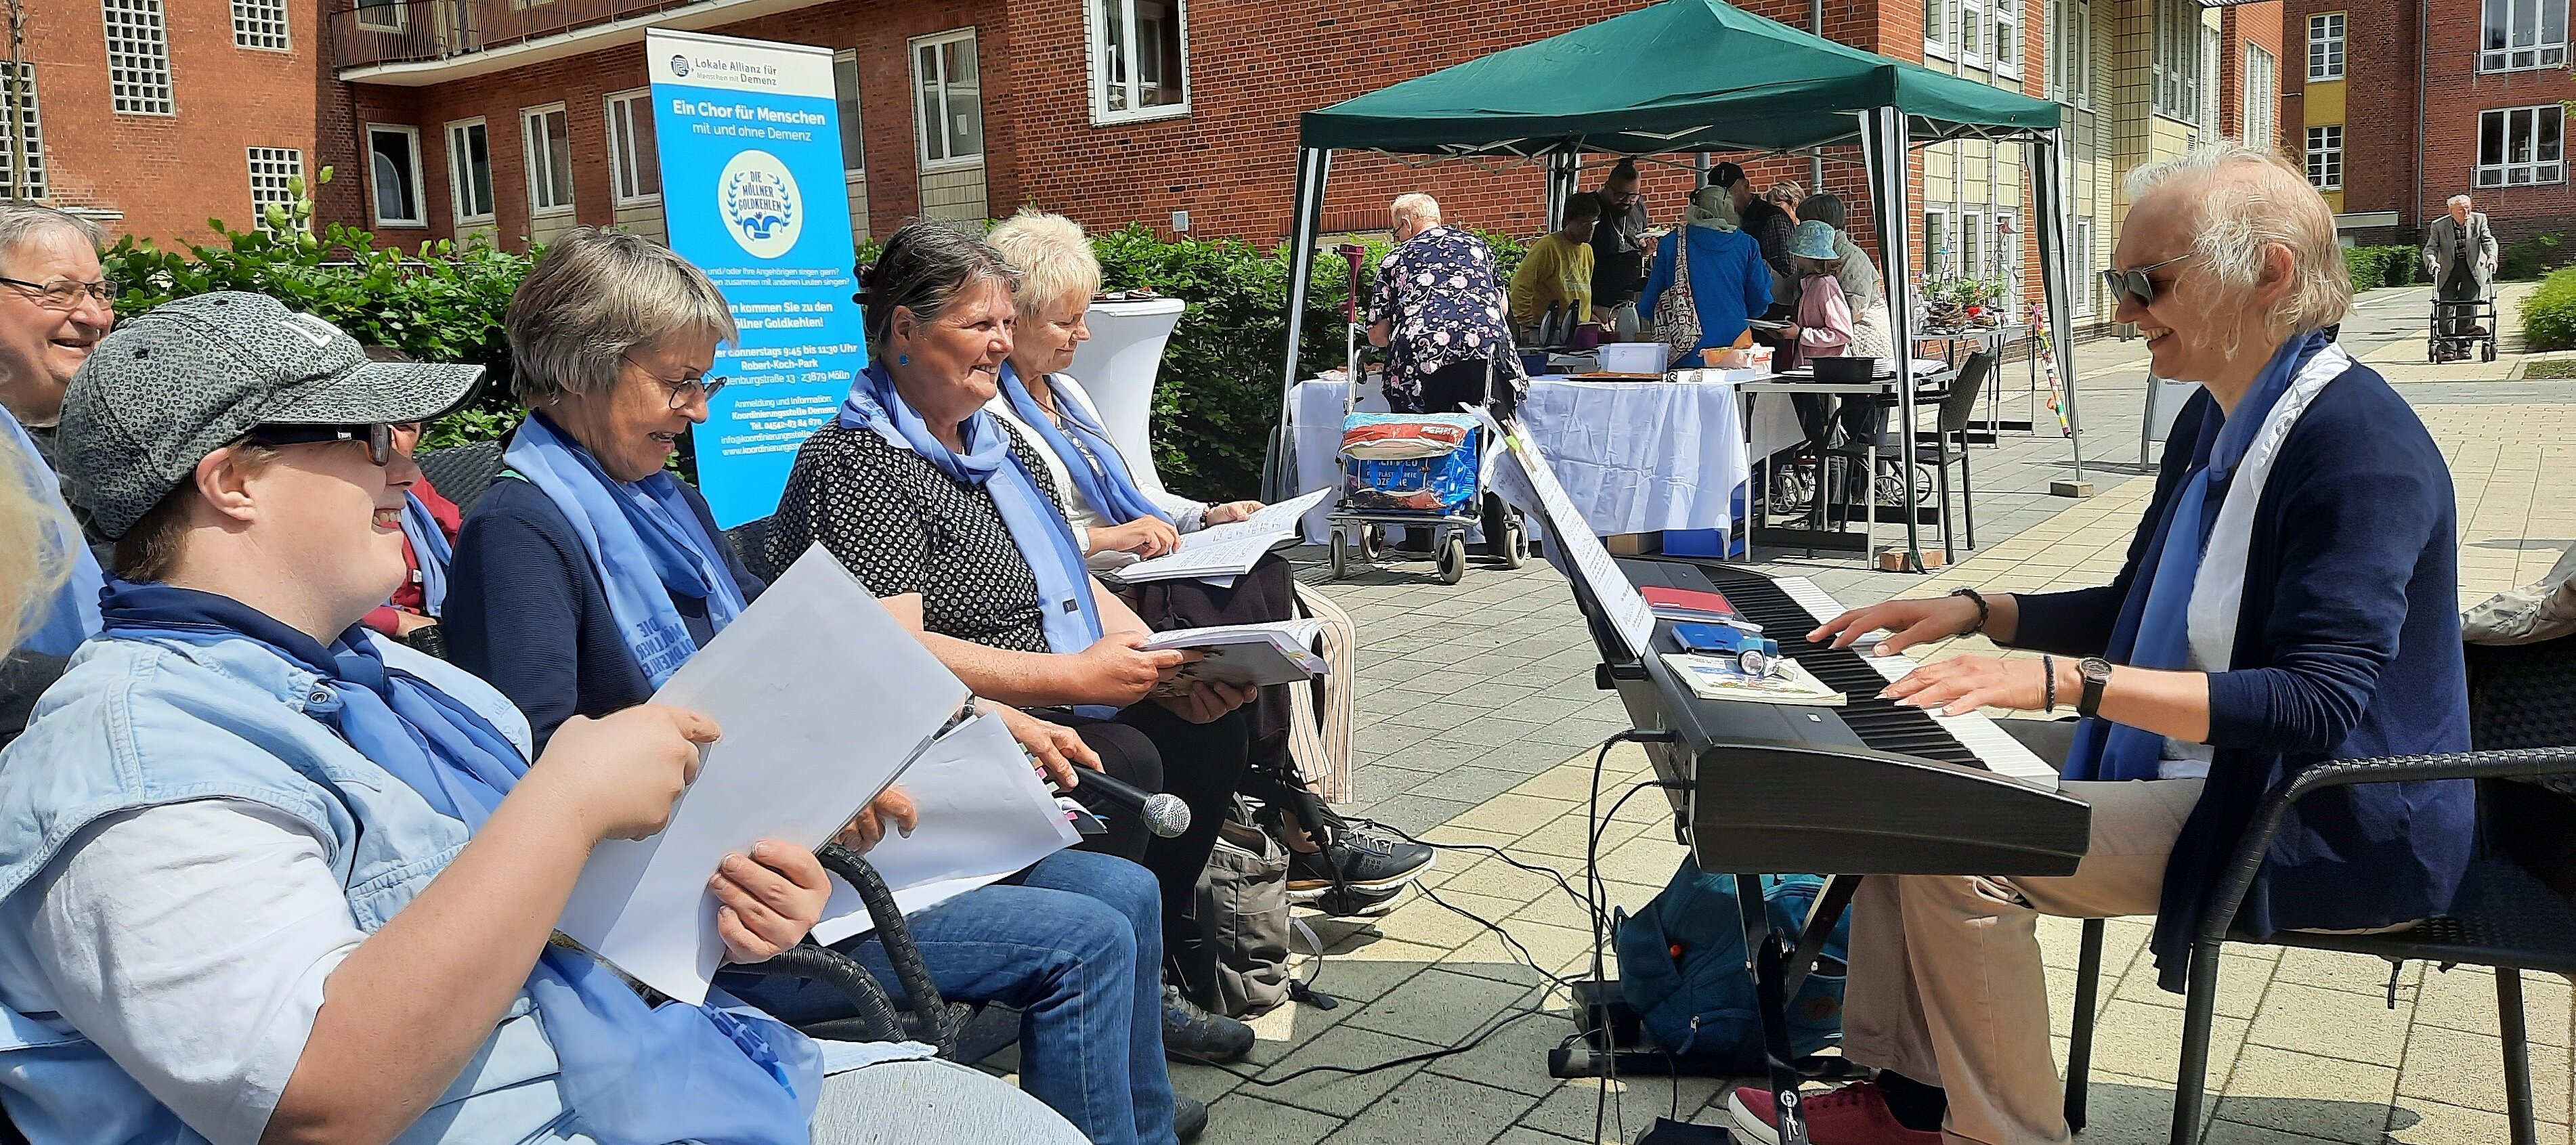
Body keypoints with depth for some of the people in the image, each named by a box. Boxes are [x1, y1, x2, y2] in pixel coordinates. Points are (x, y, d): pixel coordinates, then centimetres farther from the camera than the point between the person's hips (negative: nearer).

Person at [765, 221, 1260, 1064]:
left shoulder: (1002, 443, 18)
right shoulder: (853, 463, -12)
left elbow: (1079, 587, 19)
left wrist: (1173, 669, 0)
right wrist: (1075, 677, -24)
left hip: (1057, 710, 10)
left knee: (1213, 729, -2)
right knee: (1121, 763, -29)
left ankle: (1154, 970, 8)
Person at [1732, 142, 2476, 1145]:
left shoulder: (2360, 444, -22)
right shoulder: (2214, 420, 9)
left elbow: (2316, 703, -29)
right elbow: (2138, 613, 19)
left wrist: (2061, 680, -34)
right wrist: (1976, 610, 4)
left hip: (2327, 831, -10)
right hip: (2197, 768, 10)